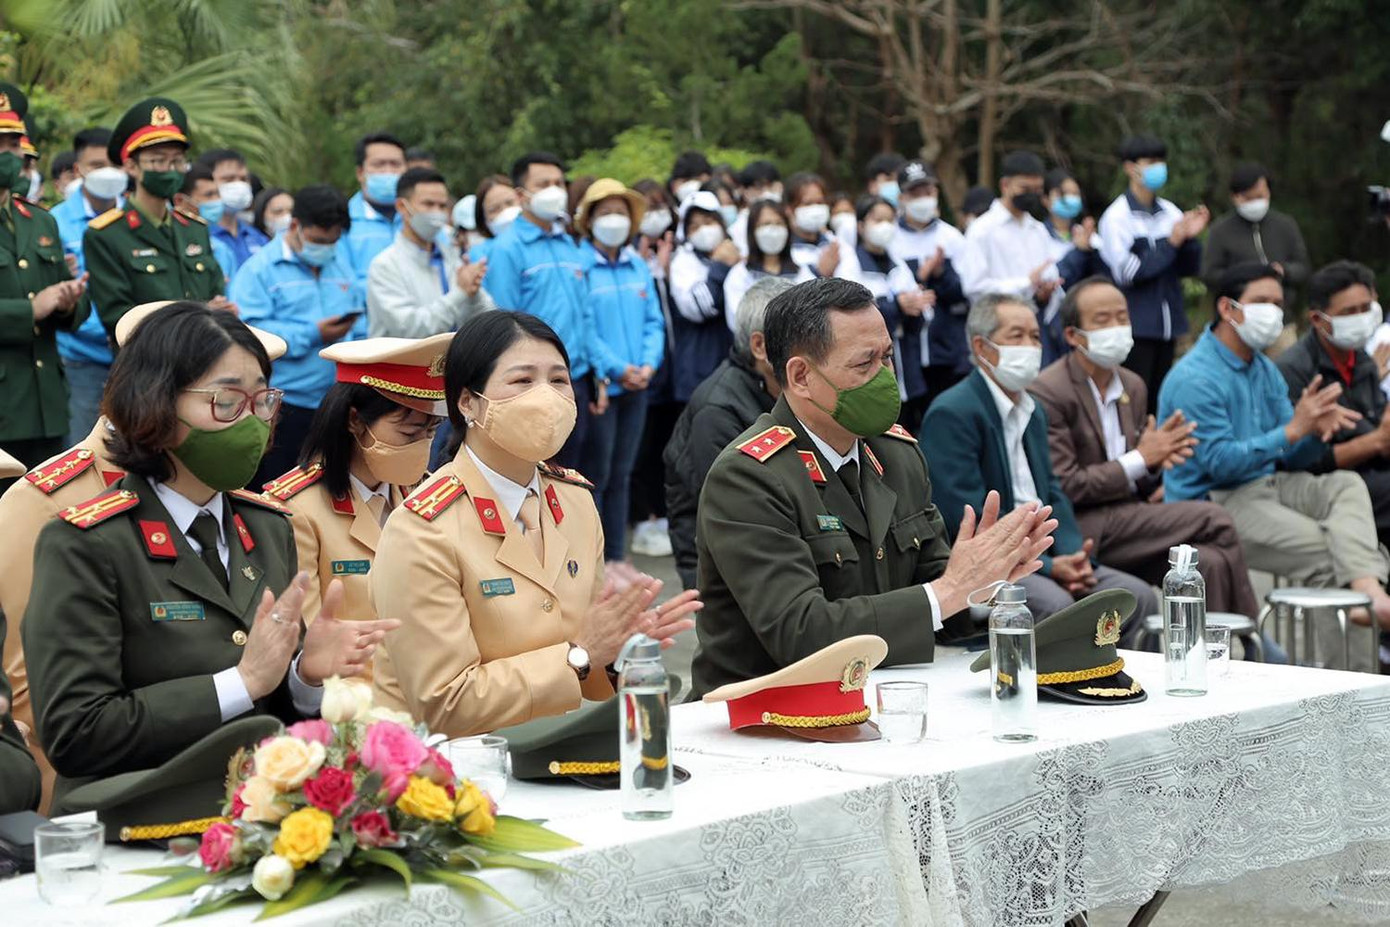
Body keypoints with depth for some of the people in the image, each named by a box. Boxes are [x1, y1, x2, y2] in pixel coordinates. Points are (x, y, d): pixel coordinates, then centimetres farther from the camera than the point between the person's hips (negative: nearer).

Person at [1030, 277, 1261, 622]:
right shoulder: (1047, 393, -11)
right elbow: (1063, 487, -15)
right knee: (1212, 519, -18)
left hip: (1124, 518, 8)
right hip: (1080, 532, -8)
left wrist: (1156, 459, -3)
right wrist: (1140, 459, -12)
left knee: (1209, 563, -22)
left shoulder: (1132, 386, 15)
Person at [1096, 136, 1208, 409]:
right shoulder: (1117, 216, -7)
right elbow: (1125, 273, -14)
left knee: (1159, 398, 11)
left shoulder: (1170, 212, 8)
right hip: (1135, 325, -5)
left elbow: (1188, 269, 11)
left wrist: (1191, 239, -8)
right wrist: (1170, 243, -12)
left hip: (1167, 323, 5)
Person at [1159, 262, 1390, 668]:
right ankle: (1344, 668, -18)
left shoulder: (1265, 370, 15)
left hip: (1268, 483, 9)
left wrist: (1317, 430, -12)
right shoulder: (1195, 378, -13)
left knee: (1347, 485, -15)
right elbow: (1219, 463, -20)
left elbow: (1292, 459, 12)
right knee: (1323, 550, -24)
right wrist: (1292, 430, -24)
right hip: (1215, 502, -9)